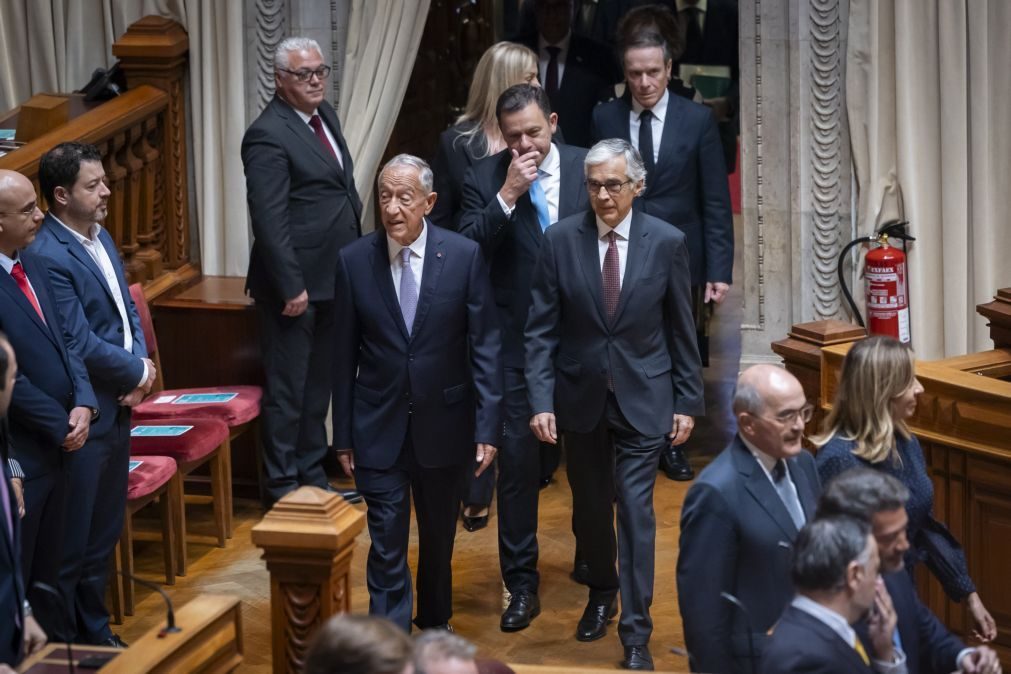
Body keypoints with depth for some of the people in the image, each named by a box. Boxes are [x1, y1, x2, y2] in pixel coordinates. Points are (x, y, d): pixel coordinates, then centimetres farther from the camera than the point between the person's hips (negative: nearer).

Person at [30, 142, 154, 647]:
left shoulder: (101, 238, 9)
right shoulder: (48, 257, -21)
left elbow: (127, 309, 15)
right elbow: (80, 346, -24)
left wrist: (139, 364, -4)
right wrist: (137, 372, -9)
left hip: (117, 410, 9)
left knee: (104, 533, 20)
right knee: (71, 544, 3)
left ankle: (95, 631, 34)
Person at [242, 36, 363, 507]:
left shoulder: (324, 116, 10)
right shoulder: (268, 136, -17)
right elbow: (269, 220, -20)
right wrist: (291, 287, -21)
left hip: (332, 280, 9)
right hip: (297, 284, -9)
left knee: (318, 385, 17)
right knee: (287, 389, 2)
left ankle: (312, 476, 28)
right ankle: (282, 486, 11)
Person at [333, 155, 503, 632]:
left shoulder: (464, 256, -8)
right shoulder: (354, 261, -6)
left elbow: (485, 346, -6)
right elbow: (344, 356, -1)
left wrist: (488, 426, -9)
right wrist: (343, 436, 1)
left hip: (443, 425, 1)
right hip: (379, 427, -1)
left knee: (438, 537, 18)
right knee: (386, 548, -3)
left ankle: (435, 625, 40)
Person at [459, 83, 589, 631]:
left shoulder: (587, 168, -2)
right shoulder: (484, 178, -6)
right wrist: (507, 195, -24)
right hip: (517, 343, -1)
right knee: (517, 459, 1)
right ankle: (521, 585, 11)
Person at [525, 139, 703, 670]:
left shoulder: (666, 242, -7)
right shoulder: (561, 240, -6)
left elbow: (681, 329, 0)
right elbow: (541, 330, -5)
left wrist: (687, 402, 1)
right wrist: (540, 401, -11)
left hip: (642, 398, -2)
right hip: (581, 396, 2)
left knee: (635, 509, -5)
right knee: (589, 506, 15)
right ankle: (602, 592, 41)